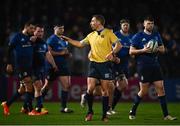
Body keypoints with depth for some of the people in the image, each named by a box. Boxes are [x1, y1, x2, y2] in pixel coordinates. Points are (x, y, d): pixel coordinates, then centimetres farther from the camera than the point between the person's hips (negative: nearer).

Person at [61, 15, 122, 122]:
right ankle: (90, 112, 10)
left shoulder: (108, 33, -2)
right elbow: (80, 44, 23)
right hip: (94, 64, 4)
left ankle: (104, 115, 8)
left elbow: (119, 45, -8)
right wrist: (68, 39, 19)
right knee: (90, 89, -6)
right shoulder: (91, 35, 13)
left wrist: (112, 53, -24)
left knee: (105, 90, 0)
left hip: (105, 64, -4)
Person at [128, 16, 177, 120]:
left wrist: (157, 49, -6)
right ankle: (132, 112, 14)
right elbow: (131, 51, -4)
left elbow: (162, 49, 16)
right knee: (144, 91, -4)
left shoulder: (156, 35, 12)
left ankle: (166, 114, -1)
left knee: (161, 88, -3)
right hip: (143, 66, -5)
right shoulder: (138, 36, -2)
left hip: (155, 65, 5)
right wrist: (143, 50, -17)